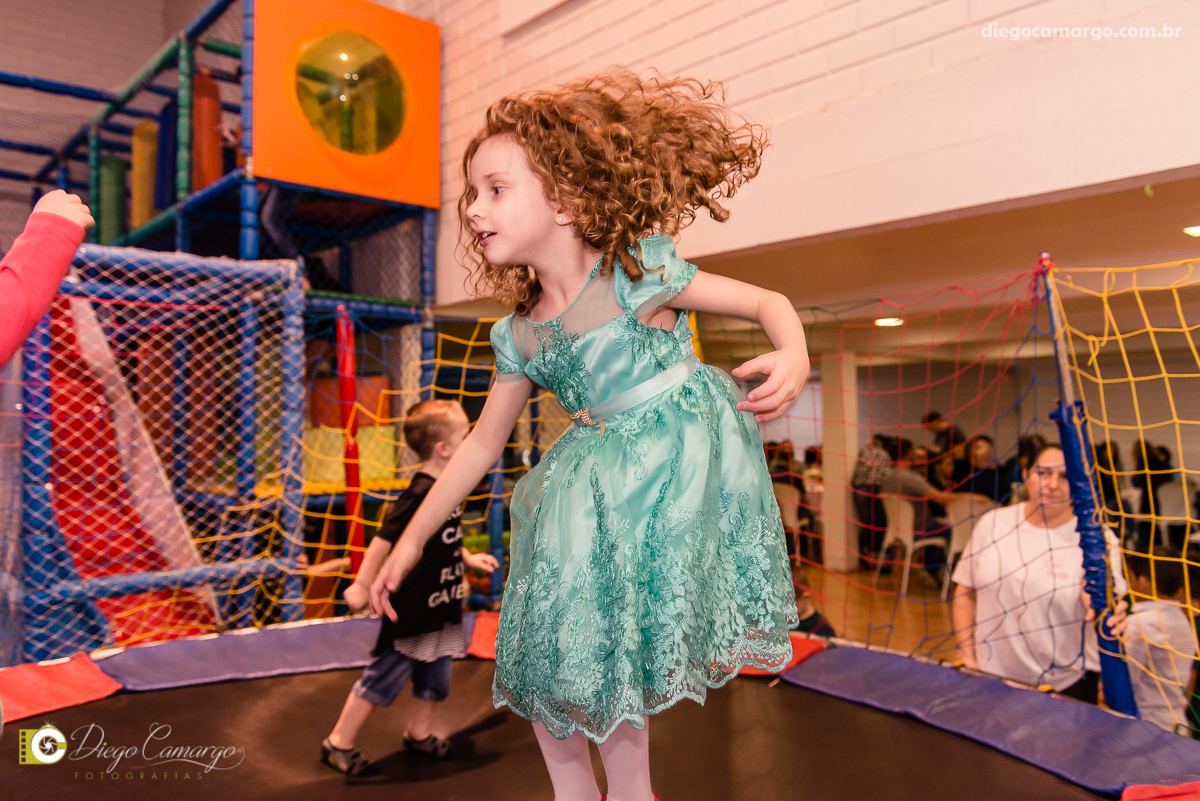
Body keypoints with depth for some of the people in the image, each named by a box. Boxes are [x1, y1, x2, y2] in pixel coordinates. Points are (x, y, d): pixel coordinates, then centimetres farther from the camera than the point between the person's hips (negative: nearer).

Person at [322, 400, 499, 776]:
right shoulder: (421, 493, -24)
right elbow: (385, 538, -23)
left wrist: (469, 558, 16)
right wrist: (362, 585, -21)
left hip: (440, 607, 9)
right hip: (412, 608, -9)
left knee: (435, 677, 20)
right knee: (385, 677, 3)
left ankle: (418, 733, 40)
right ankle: (338, 743, 20)